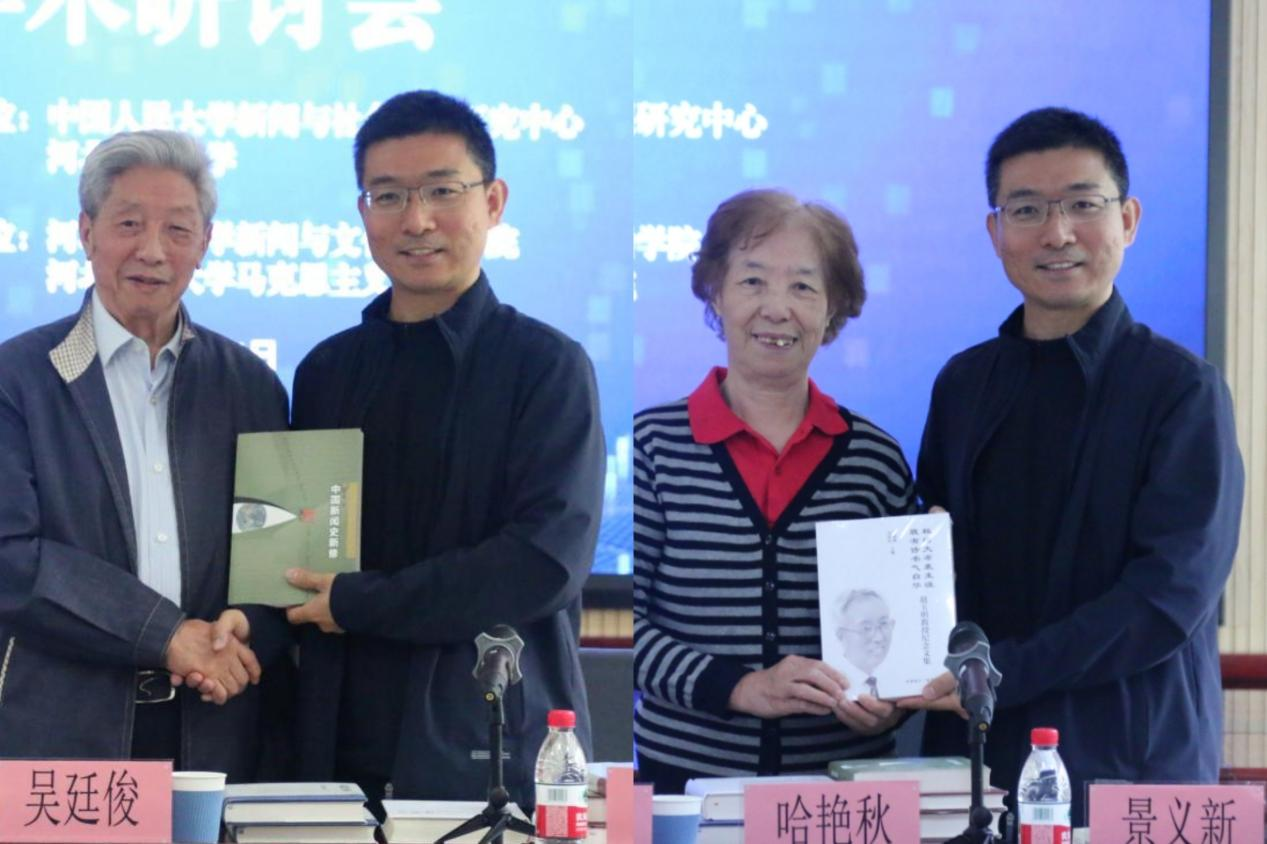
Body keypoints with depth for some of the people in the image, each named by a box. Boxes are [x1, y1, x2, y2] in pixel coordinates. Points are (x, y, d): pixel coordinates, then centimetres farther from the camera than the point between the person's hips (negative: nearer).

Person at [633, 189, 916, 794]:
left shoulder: (876, 460, 3)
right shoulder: (653, 443, -2)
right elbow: (624, 624, -5)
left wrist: (889, 702, -7)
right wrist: (739, 688, -18)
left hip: (844, 775, 2)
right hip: (685, 774, -2)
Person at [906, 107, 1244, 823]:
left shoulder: (1180, 389, -5)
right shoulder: (965, 384, 11)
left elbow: (1174, 591, -13)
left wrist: (1002, 672, -19)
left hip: (1130, 765, -4)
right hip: (975, 759, 4)